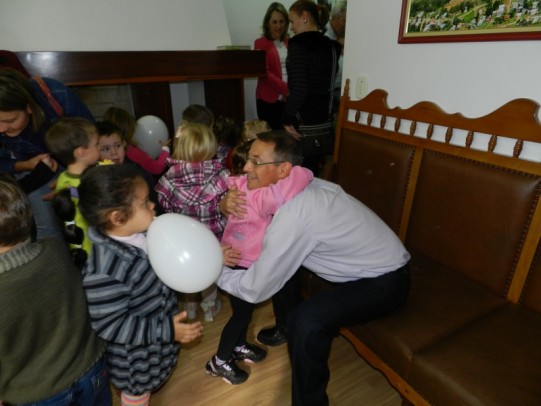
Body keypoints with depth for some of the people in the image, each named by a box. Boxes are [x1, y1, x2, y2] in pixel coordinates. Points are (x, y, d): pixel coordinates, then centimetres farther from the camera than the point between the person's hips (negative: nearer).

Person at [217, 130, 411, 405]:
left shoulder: (291, 216, -32)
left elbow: (255, 290, -23)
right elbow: (249, 199, 9)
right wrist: (228, 202, -14)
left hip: (384, 282, -9)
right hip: (363, 260, 9)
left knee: (307, 320, -30)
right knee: (279, 262, 12)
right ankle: (286, 327, 35)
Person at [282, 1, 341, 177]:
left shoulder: (298, 43, -11)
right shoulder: (331, 46, 11)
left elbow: (299, 88, -20)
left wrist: (287, 119, -11)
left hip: (303, 120, -7)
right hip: (324, 119, 8)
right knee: (314, 170, 17)